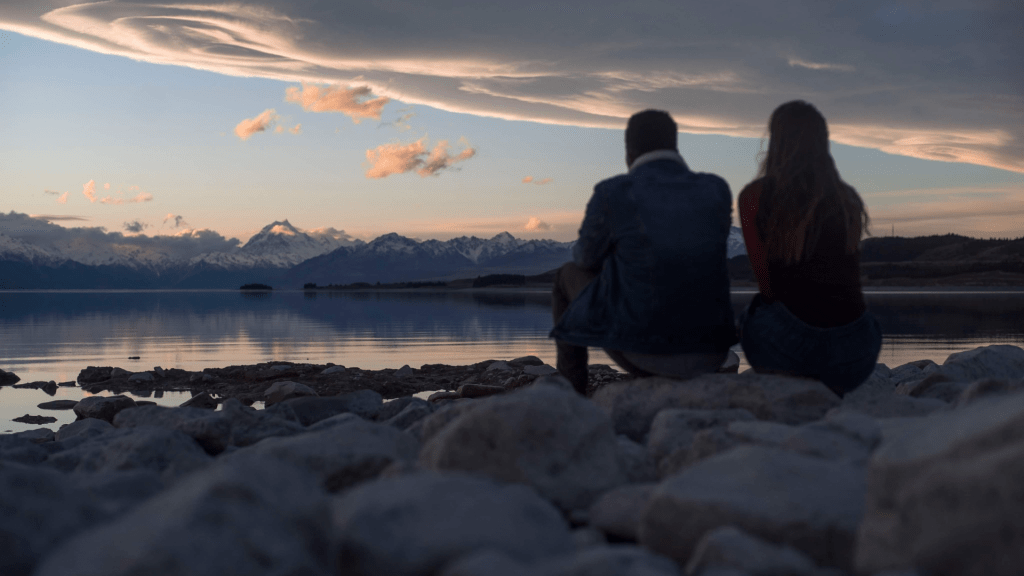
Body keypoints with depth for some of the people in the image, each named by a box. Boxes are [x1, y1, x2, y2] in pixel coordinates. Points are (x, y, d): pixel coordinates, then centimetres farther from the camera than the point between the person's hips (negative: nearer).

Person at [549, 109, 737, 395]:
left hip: (641, 349, -3)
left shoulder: (611, 193, -11)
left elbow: (587, 258, 7)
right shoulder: (718, 190, -1)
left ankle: (571, 391, 34)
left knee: (569, 275, 25)